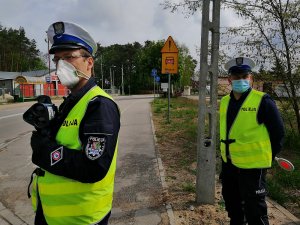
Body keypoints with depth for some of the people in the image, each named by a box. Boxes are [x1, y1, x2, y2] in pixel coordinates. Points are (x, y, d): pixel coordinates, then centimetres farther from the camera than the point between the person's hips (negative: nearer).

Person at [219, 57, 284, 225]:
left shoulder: (262, 101, -15)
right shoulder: (225, 101, 3)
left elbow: (278, 132, -9)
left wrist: (268, 156, -3)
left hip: (252, 165, -6)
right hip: (229, 163, 7)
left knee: (254, 211, 7)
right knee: (231, 202, 24)